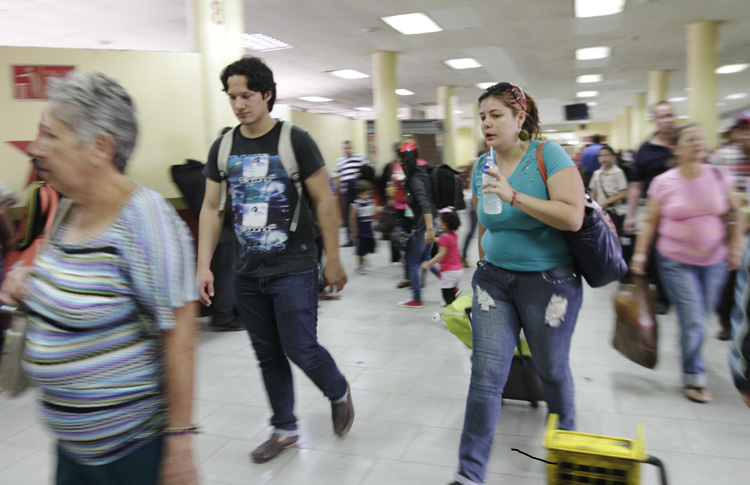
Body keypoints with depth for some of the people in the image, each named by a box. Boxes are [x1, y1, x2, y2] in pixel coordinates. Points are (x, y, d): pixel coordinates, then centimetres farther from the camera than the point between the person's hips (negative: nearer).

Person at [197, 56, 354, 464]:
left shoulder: (295, 141, -8)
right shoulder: (222, 147, 5)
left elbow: (324, 202, -6)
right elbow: (211, 208, 7)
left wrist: (333, 260, -6)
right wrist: (204, 266, 1)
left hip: (293, 269, -4)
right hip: (247, 273, 5)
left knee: (301, 349, -3)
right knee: (268, 355, 12)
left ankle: (339, 393, 29)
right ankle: (285, 429, 30)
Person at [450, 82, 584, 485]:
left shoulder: (548, 155, -11)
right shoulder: (481, 167, 5)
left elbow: (572, 217, -22)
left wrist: (513, 196, -28)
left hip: (548, 280, -3)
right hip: (494, 278, 4)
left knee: (552, 368, 14)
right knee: (486, 373, -3)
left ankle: (566, 440, 44)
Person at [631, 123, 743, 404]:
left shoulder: (718, 177, 0)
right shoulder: (663, 182, -6)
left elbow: (733, 215, 9)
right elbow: (650, 221, -1)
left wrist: (736, 247, 0)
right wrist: (640, 252, -7)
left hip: (714, 261, 3)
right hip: (676, 262, -3)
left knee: (701, 317, 12)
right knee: (692, 321, -5)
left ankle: (691, 357, 40)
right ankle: (694, 378, 13)